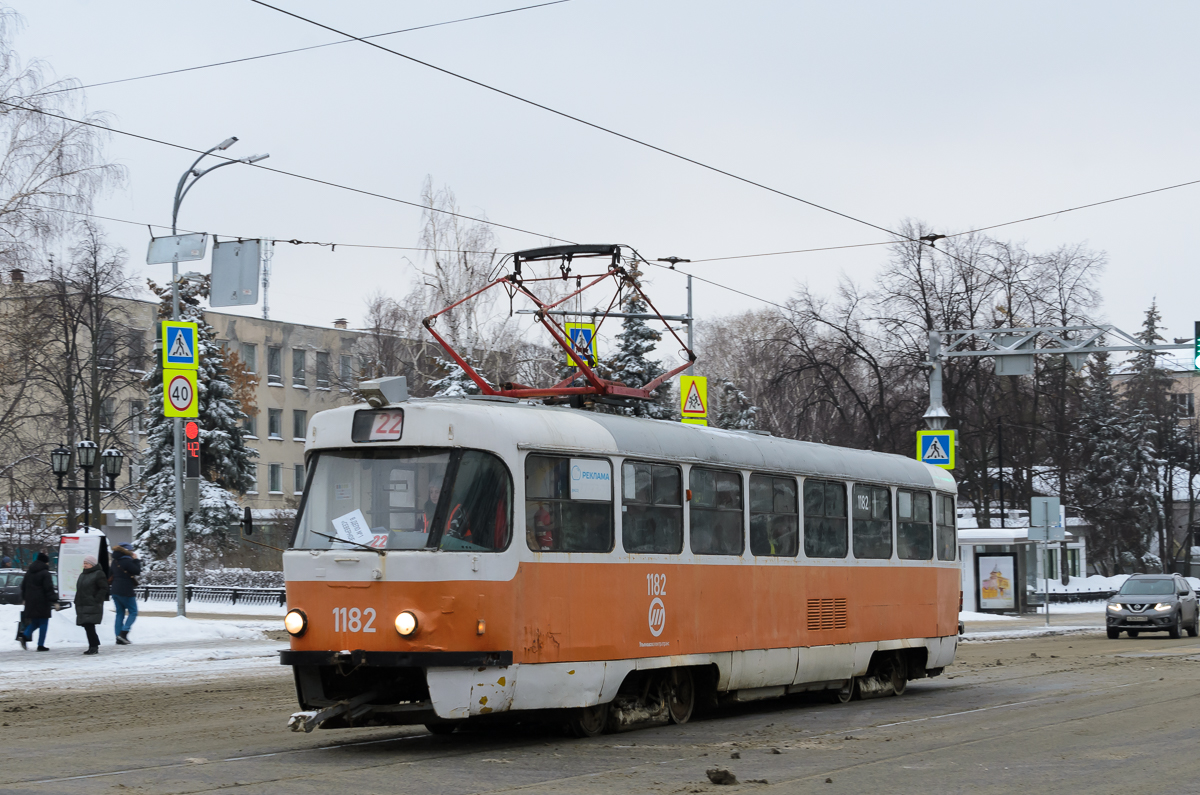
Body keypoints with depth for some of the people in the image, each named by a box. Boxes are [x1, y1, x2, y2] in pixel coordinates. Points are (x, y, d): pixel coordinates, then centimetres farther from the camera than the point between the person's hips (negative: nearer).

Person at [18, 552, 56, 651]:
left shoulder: (29, 572, 11)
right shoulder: (45, 573, -13)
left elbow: (23, 586, 18)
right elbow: (49, 589, -17)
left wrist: (24, 598, 29)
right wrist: (54, 601, -15)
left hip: (31, 602, 7)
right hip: (42, 602, -7)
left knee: (35, 622, 17)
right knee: (43, 623, 1)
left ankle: (25, 636, -7)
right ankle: (41, 645, -1)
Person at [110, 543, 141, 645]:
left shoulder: (115, 561, 11)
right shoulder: (127, 562, -16)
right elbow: (137, 571, -17)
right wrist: (136, 560, -6)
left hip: (115, 591, 8)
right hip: (126, 592, -8)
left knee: (120, 613, 11)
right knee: (133, 612, 1)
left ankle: (119, 638, 7)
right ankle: (124, 633, -14)